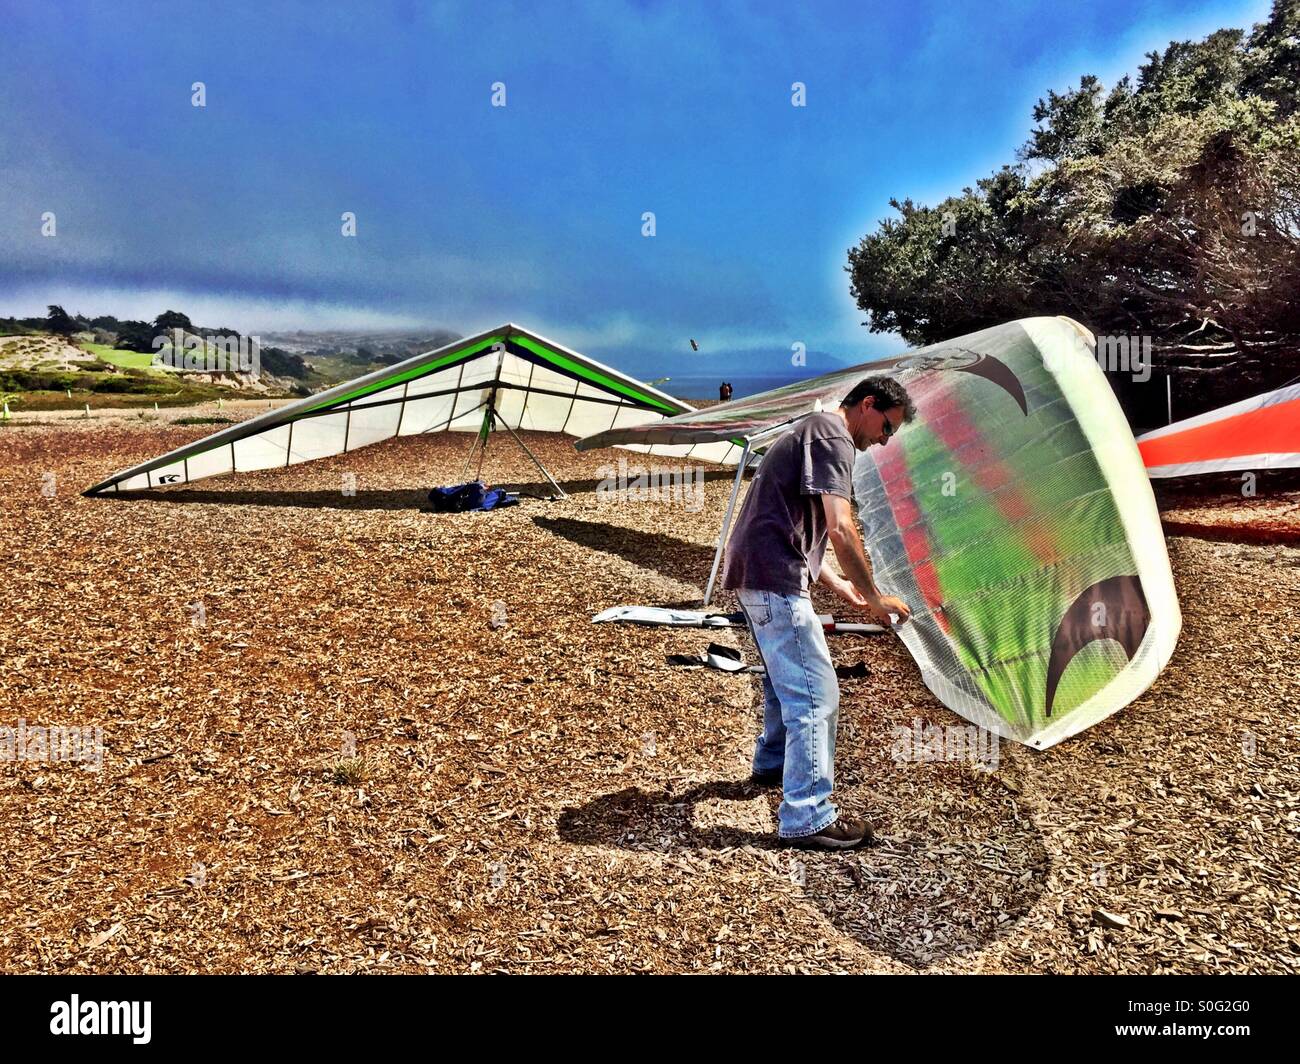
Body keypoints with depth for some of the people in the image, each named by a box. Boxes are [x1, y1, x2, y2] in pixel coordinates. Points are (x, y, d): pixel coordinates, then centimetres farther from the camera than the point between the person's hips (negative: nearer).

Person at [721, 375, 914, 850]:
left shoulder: (814, 433, 23)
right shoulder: (833, 437, -9)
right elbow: (840, 529, -21)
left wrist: (839, 586, 19)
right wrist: (874, 596, -11)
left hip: (755, 574, 11)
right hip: (775, 581, -11)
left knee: (786, 678, 28)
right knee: (815, 694, -7)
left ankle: (773, 763, 47)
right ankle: (807, 818, -1)